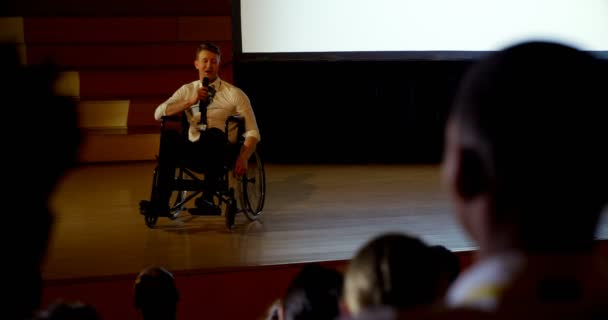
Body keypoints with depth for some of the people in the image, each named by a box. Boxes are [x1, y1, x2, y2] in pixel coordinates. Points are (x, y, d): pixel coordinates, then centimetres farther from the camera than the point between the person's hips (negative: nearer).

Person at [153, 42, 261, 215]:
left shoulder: (234, 94, 5)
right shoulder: (187, 90, 15)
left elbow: (253, 131, 0)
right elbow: (158, 113, 2)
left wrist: (243, 158, -18)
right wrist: (191, 102, -8)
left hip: (220, 151, -2)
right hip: (194, 151, 3)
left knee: (214, 133, -37)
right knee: (171, 137, -30)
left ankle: (208, 198, -41)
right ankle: (162, 201, -32)